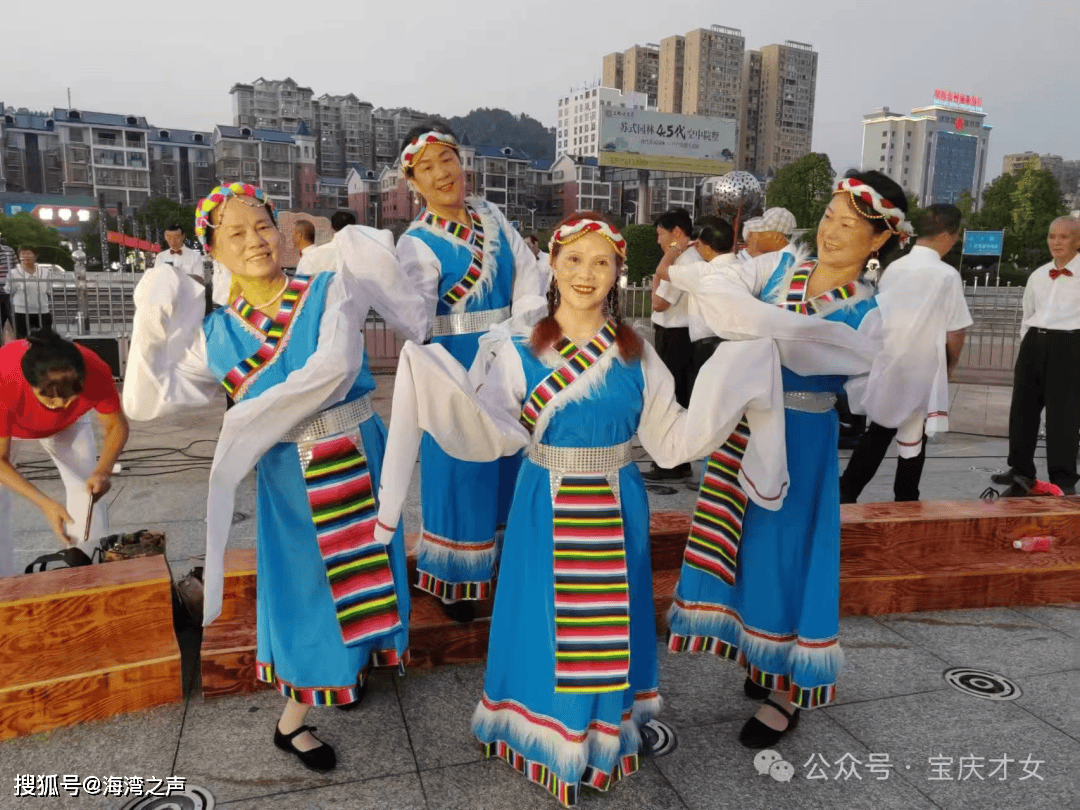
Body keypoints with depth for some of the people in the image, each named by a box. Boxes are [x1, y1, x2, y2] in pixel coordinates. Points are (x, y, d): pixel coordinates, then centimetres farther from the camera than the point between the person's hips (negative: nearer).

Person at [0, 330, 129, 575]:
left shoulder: (96, 371, -41)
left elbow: (117, 425, -23)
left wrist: (103, 471, -41)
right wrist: (46, 504, -45)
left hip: (66, 423, 2)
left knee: (87, 487, -5)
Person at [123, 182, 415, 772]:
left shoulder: (331, 291, -7)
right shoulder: (214, 334, 0)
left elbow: (336, 364, -24)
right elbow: (145, 402, 2)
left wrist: (252, 418, -22)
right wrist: (150, 331, -10)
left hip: (361, 458, 1)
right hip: (289, 477, 0)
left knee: (361, 566, 15)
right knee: (310, 584, 8)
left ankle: (348, 666, 45)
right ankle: (291, 724, 30)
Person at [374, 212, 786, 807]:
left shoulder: (637, 356, 0)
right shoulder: (520, 351, -5)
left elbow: (671, 440, -1)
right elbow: (490, 433, -15)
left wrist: (726, 388, -10)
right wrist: (439, 388, -29)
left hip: (614, 513, 2)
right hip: (546, 511, -1)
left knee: (608, 623, 13)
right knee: (549, 620, 9)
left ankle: (607, 732, 37)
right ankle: (552, 737, 32)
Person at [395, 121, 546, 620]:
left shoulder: (490, 215, 5)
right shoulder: (416, 244, -12)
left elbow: (528, 276, 0)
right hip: (457, 368, -5)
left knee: (509, 466, 16)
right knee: (460, 472, 4)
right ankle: (454, 580, 23)